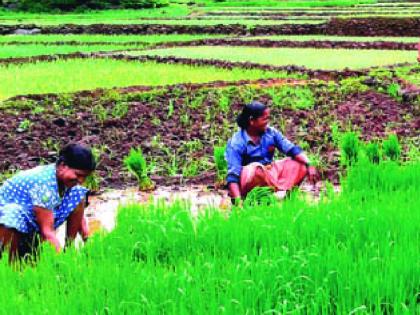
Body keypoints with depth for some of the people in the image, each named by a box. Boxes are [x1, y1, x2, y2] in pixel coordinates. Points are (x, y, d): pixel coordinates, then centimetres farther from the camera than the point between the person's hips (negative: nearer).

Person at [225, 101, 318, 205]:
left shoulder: (271, 132, -1)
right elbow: (233, 175, -23)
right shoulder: (236, 143, -17)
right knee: (256, 168, -38)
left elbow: (293, 149, -5)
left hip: (269, 175, 6)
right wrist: (237, 200, -35)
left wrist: (308, 165, -21)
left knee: (299, 163, -7)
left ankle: (280, 193, -29)